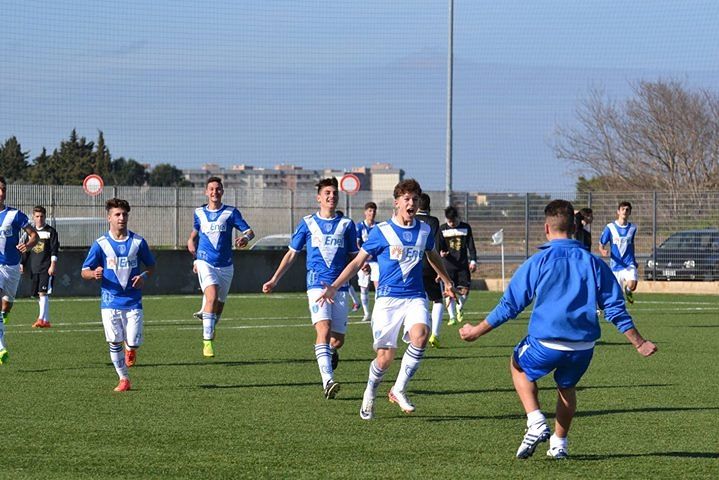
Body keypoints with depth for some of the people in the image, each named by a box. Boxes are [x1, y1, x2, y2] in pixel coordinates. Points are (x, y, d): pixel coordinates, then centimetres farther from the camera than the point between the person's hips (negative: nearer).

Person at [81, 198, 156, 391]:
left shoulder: (138, 242, 1)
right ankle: (123, 379, 12)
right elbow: (84, 272, 2)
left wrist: (144, 276, -7)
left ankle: (130, 350, 31)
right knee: (115, 343, -2)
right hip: (110, 301, 0)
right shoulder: (101, 244, -2)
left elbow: (151, 266, 15)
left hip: (133, 301, 0)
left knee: (133, 343, -6)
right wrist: (94, 274, -21)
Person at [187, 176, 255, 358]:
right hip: (205, 262, -1)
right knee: (212, 296, -25)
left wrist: (245, 237, -27)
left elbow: (249, 231, -5)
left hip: (225, 265, 1)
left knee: (220, 303, 12)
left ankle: (210, 328, 43)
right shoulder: (199, 213, 8)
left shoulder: (231, 212, 0)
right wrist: (192, 242, 8)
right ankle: (207, 340, -26)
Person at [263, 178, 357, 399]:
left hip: (340, 286, 2)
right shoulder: (307, 223, 8)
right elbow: (292, 253, 14)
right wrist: (274, 280, 11)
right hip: (317, 284, -2)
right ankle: (327, 381, -29)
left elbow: (353, 256, 16)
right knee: (323, 329, -22)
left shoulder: (346, 224, 10)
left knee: (338, 340, 2)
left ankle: (329, 353, 40)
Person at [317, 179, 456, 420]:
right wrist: (334, 287, -5)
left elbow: (433, 256, 30)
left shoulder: (424, 231, 9)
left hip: (415, 298, 2)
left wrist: (447, 282, 42)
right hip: (388, 298, -2)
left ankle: (399, 389, -12)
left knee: (420, 335, -28)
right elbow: (358, 262, 4)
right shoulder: (381, 232, -2)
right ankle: (369, 395, 24)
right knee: (385, 357, -6)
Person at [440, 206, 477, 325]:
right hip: (448, 266, -1)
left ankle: (459, 307, 23)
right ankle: (452, 317, 4)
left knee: (465, 290, -7)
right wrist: (441, 253, -13)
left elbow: (471, 246, 10)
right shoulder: (442, 229, 5)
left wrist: (473, 260, 0)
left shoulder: (466, 228, 7)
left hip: (463, 266, 1)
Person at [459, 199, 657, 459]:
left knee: (518, 365, 26)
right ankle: (559, 443, 31)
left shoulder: (538, 262, -4)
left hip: (546, 343, -3)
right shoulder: (593, 263, 4)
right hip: (584, 346, 3)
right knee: (567, 386, 30)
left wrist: (478, 330, 11)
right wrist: (639, 343, 13)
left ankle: (536, 423, 8)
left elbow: (510, 304, -1)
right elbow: (615, 309, 5)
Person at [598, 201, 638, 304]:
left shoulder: (632, 228, 5)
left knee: (632, 286, -25)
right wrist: (603, 252, -24)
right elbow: (601, 245, 0)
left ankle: (627, 289, 12)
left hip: (629, 264, 0)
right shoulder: (610, 227, -3)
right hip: (616, 265, 0)